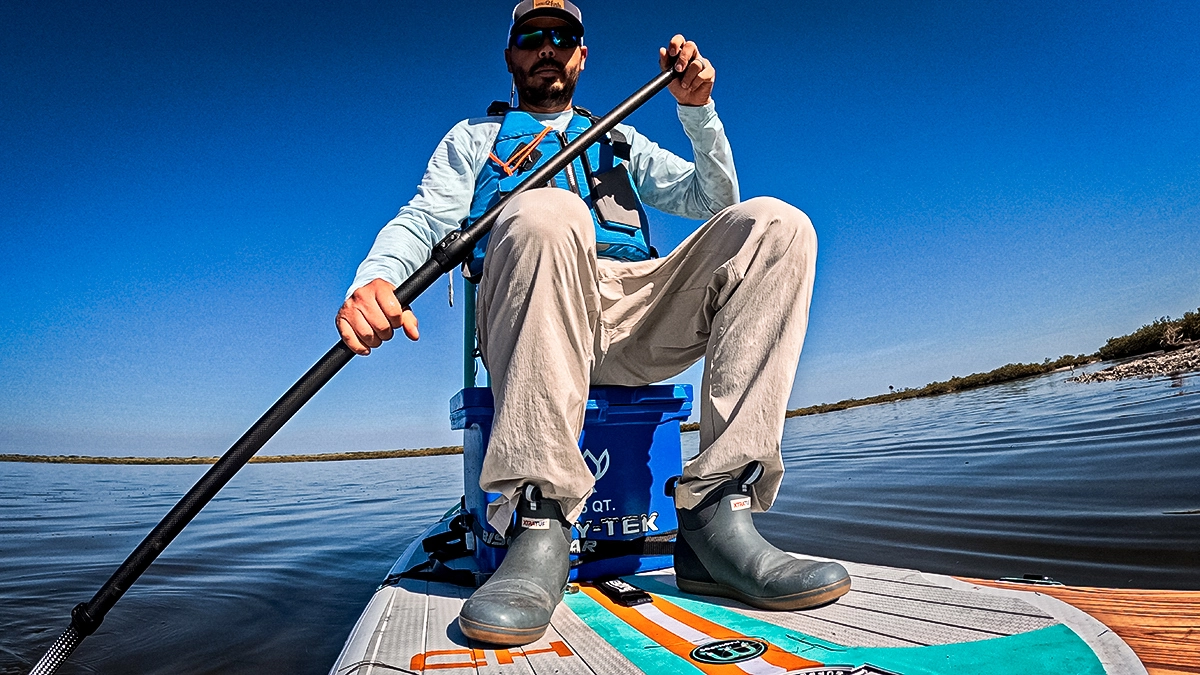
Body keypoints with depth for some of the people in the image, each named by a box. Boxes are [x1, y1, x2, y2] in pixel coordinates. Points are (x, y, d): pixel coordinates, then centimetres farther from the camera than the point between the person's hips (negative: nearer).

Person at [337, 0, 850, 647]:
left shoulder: (621, 142, 35)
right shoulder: (474, 138, 28)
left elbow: (714, 199, 25)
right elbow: (424, 219, 9)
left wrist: (697, 110, 9)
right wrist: (372, 280, -13)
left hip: (637, 315, 4)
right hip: (530, 321, -3)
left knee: (774, 225, -18)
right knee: (547, 212, -35)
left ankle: (715, 517, -29)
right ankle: (540, 527, -35)